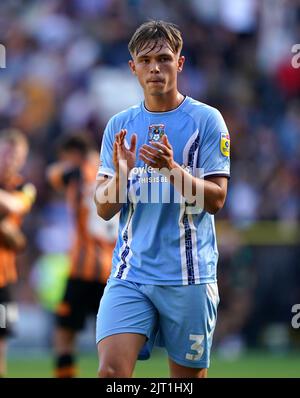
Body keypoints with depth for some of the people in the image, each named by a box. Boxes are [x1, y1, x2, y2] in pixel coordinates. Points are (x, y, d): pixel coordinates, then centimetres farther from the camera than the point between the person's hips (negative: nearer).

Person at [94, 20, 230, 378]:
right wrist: (121, 175, -14)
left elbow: (215, 200, -7)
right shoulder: (119, 126, 9)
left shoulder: (207, 120, -1)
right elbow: (104, 209, 7)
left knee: (189, 374, 4)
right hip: (130, 272, 2)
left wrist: (172, 169, -23)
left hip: (188, 275, -2)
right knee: (111, 369, -15)